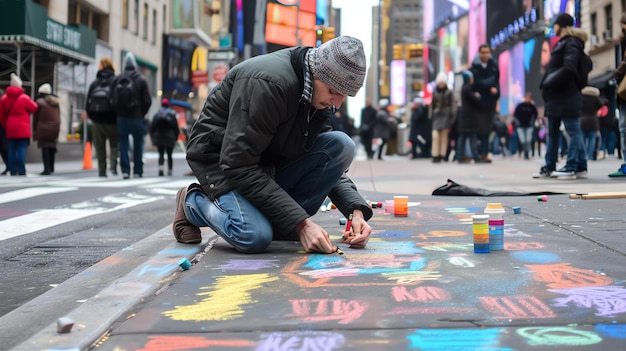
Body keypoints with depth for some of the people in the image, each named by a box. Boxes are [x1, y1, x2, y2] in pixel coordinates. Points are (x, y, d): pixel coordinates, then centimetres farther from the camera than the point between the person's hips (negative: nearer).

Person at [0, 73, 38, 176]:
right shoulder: (24, 98, -9)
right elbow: (35, 108, 2)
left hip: (10, 130, 5)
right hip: (22, 130, -5)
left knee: (12, 151, 6)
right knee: (21, 150, -5)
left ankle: (13, 172, 5)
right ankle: (21, 172, -9)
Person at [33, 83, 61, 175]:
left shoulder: (39, 102, -3)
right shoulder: (56, 102, 15)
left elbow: (35, 118, -1)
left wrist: (34, 130, 5)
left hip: (43, 129, -6)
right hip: (55, 128, 6)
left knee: (44, 148, -5)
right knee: (51, 147, 16)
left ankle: (47, 169, -13)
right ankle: (51, 168, 21)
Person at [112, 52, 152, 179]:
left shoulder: (117, 80, 0)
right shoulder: (141, 80, -6)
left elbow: (112, 98, 0)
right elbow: (147, 101, -7)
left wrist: (118, 112, 11)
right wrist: (142, 114, 8)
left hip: (122, 117, 2)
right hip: (137, 117, -2)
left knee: (123, 144, 5)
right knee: (138, 144, 7)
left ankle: (125, 170, -1)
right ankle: (138, 171, 7)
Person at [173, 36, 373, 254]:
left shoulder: (320, 96, -4)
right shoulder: (268, 82, -29)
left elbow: (329, 161, 5)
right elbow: (238, 165, -32)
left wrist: (356, 210, -15)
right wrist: (301, 223, -34)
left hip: (271, 163, 7)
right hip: (220, 161, -7)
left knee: (342, 145, -14)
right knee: (255, 237, -32)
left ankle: (279, 221, -6)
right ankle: (193, 202, 0)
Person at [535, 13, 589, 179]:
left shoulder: (571, 43, -10)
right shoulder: (563, 43, 19)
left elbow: (568, 69, -22)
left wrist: (549, 83, -17)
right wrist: (547, 84, 8)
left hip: (567, 97, -10)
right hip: (557, 96, 10)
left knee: (573, 131, -5)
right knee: (552, 133, 12)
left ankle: (572, 167, -5)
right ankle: (549, 167, 17)